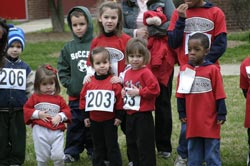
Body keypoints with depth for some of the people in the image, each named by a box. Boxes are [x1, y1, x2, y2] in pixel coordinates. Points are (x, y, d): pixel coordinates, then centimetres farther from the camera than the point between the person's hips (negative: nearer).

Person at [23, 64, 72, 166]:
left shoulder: (59, 99, 9)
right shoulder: (35, 97, 4)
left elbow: (66, 110, 9)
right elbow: (26, 110, 2)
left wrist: (60, 116, -9)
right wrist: (38, 114, -10)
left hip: (57, 131, 1)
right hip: (40, 131, -1)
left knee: (58, 155, -8)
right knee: (42, 156, 7)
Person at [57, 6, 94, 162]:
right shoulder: (68, 47, 4)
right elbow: (62, 69, 7)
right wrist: (68, 83, -3)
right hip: (75, 96, 2)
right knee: (75, 124, 8)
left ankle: (93, 150, 21)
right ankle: (72, 152, 17)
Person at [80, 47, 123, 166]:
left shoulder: (114, 81, -11)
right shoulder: (89, 82, 0)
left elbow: (119, 99, -9)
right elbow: (83, 98, 6)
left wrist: (119, 116, -8)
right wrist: (85, 116, 5)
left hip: (110, 120, -4)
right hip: (94, 120, 4)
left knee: (112, 146, 3)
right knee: (98, 146, 15)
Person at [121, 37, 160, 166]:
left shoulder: (146, 73, -14)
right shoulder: (127, 72, 10)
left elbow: (155, 89, -21)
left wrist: (139, 92, -19)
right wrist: (123, 92, 6)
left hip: (143, 115, -8)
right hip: (130, 114, 8)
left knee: (144, 144, -4)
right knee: (131, 143, 17)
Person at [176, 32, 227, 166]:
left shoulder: (213, 70, -10)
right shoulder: (184, 69, 1)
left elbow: (219, 95, -6)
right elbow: (180, 95, 8)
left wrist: (221, 115, -5)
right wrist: (182, 114, 9)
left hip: (210, 122, -4)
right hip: (192, 121, 4)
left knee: (212, 155, 4)